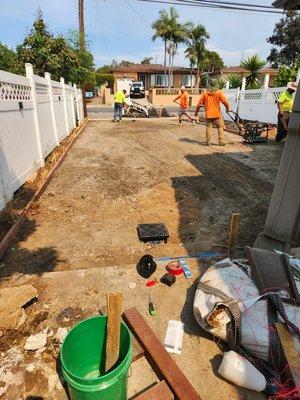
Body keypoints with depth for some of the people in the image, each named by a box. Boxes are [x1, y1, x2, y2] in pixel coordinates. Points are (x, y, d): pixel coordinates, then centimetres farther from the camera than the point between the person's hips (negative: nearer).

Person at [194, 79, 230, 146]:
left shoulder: (205, 93, 1)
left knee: (208, 128, 7)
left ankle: (208, 142, 6)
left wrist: (196, 112, 13)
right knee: (220, 127, 9)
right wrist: (228, 108, 10)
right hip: (217, 114, -1)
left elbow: (199, 104, 2)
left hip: (208, 114, 1)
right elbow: (225, 101, -7)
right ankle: (221, 141, 8)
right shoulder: (219, 93, -4)